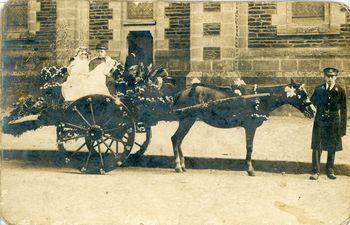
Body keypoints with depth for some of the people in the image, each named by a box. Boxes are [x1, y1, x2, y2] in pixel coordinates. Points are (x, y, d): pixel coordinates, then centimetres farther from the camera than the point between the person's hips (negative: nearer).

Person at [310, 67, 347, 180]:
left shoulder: (340, 91, 0)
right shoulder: (319, 89, 4)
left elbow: (343, 110, 1)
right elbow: (313, 102, -2)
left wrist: (342, 127, -1)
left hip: (333, 123, 0)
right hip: (320, 122, 1)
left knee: (332, 148, 9)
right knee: (317, 147, 1)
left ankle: (330, 170, 23)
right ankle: (315, 171, 10)